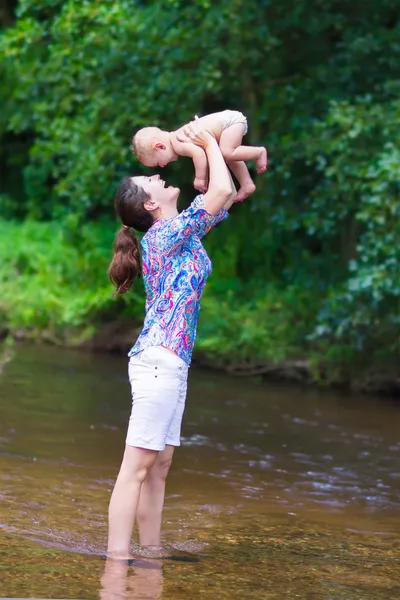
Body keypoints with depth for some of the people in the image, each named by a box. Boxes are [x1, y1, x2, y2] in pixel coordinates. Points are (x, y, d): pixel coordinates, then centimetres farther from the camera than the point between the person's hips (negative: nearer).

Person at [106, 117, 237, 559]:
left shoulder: (177, 232, 17)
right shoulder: (167, 232, -9)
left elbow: (227, 196, 27)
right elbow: (221, 191, -16)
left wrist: (214, 149, 19)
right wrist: (208, 145, -1)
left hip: (170, 362, 10)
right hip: (158, 360, -10)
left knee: (158, 467, 8)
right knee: (137, 466, -12)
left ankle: (151, 552, 10)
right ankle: (117, 559, -14)